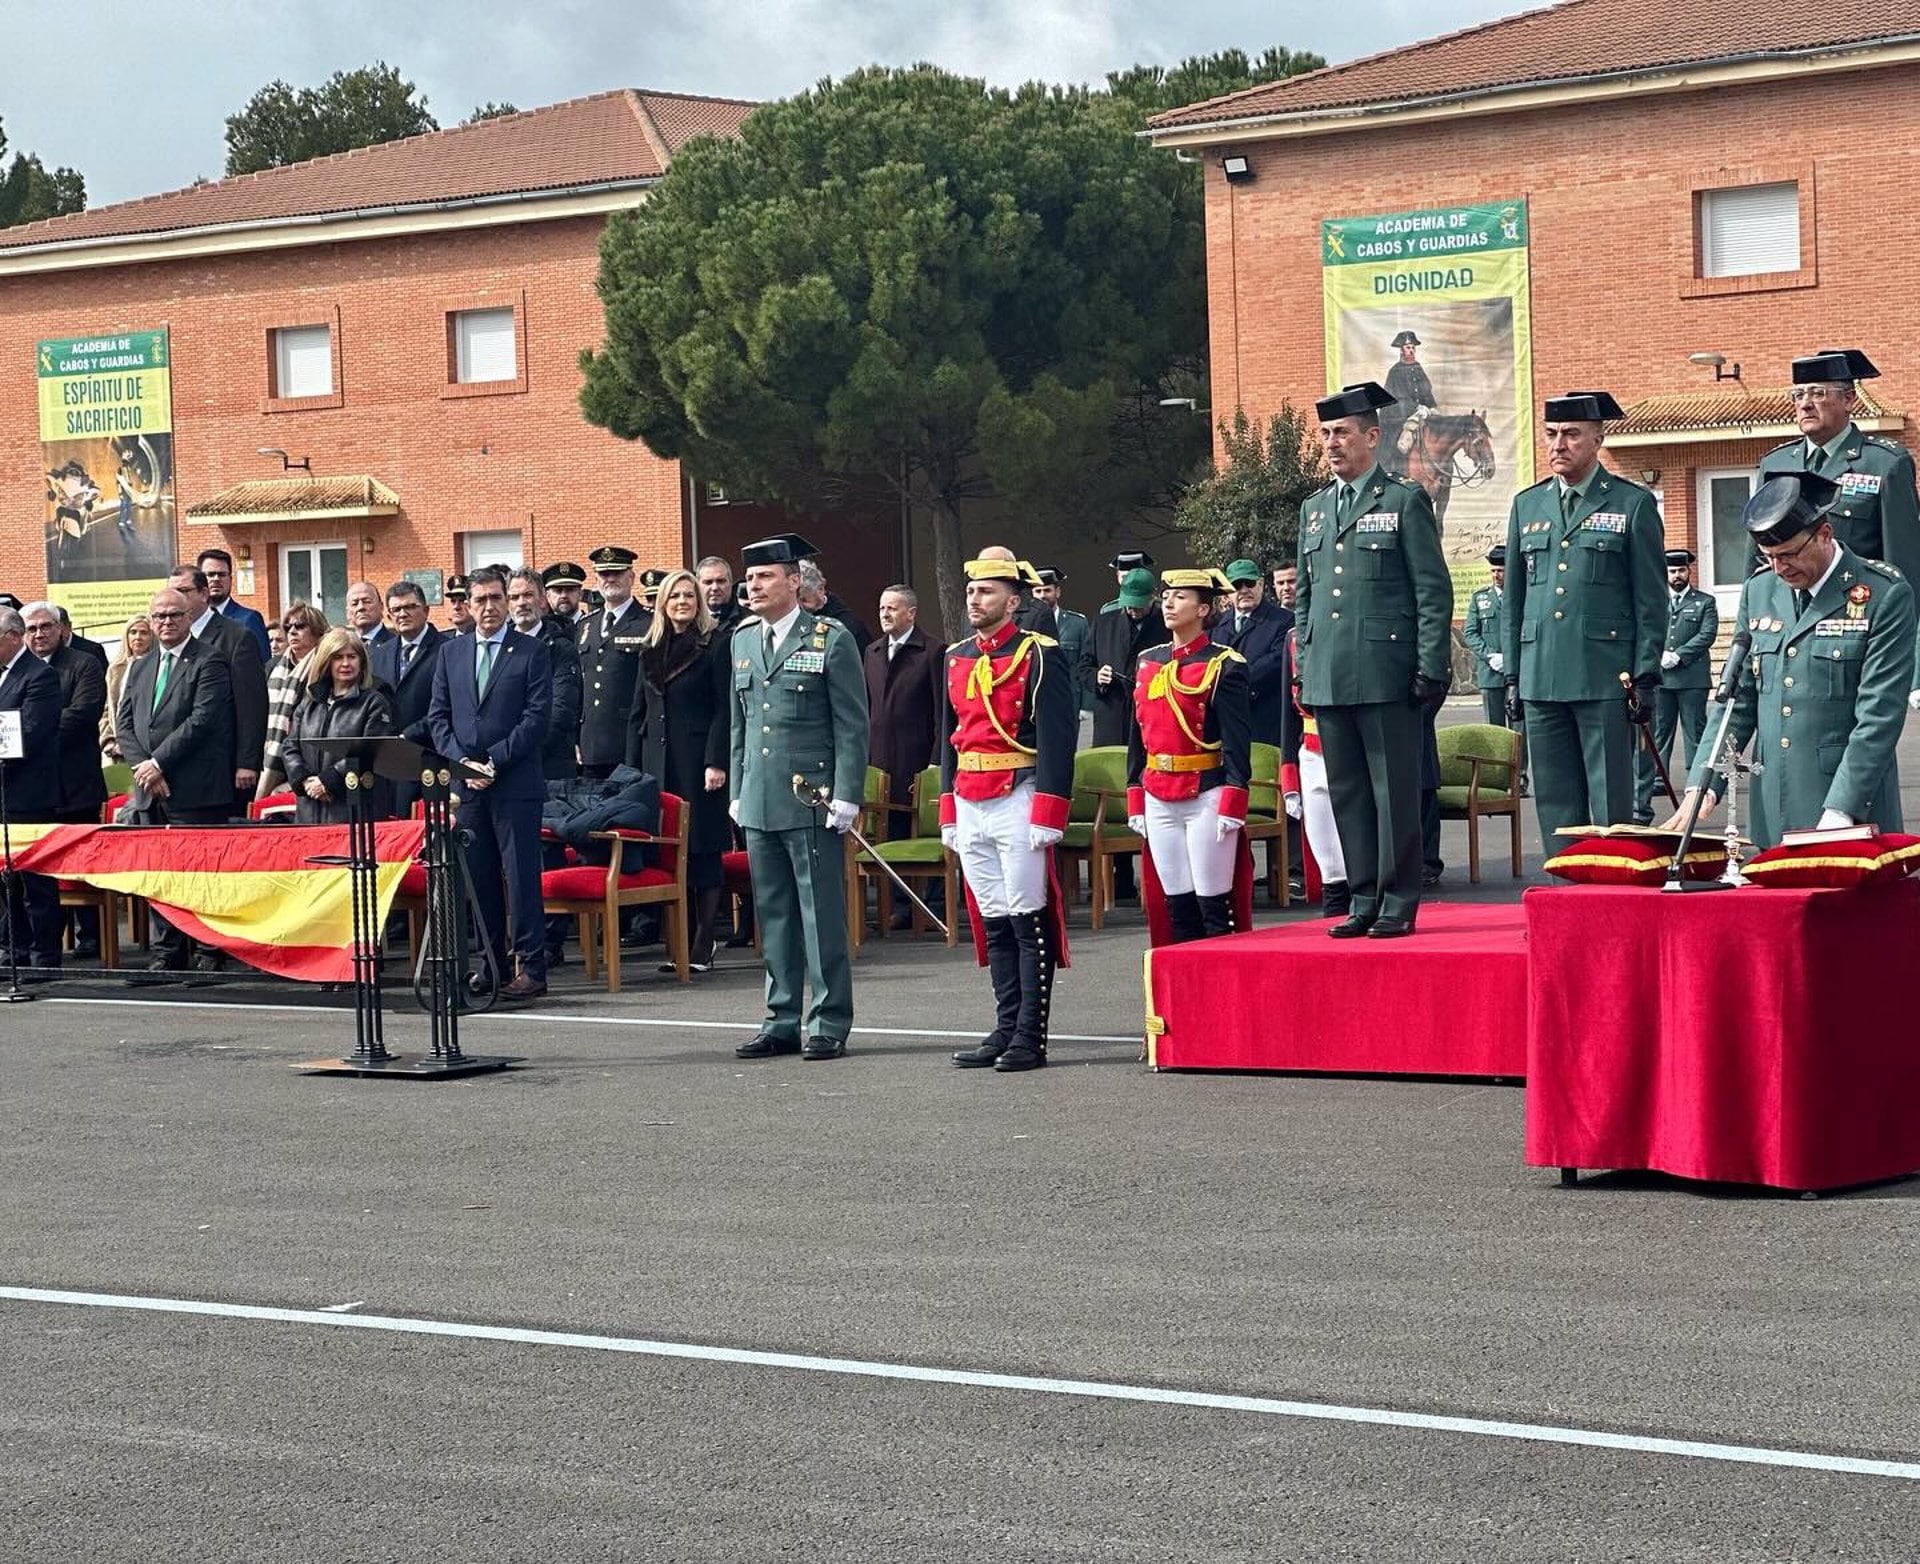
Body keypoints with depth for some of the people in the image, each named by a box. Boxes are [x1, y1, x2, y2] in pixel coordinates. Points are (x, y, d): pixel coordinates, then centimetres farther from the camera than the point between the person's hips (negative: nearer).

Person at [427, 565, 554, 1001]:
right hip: (467, 785, 4)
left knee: (521, 877, -6)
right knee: (479, 880, 6)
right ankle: (491, 964, 11)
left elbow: (537, 716, -6)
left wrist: (494, 761, -12)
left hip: (516, 783, -4)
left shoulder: (532, 652, 1)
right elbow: (438, 717, 11)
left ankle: (532, 968, -5)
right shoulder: (450, 654, 14)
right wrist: (461, 762, -4)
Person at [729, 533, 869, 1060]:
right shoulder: (742, 640, 14)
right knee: (773, 915, 10)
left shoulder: (831, 640, -4)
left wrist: (846, 796, -11)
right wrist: (737, 791, 15)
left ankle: (830, 1023, 3)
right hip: (759, 801, 6)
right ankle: (782, 1020, 17)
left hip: (812, 802, -6)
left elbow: (852, 726, -5)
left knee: (822, 914, -2)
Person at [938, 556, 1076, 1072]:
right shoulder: (955, 658, 15)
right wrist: (949, 812, 15)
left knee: (1027, 920, -4)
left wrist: (1047, 815, -16)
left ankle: (1031, 1038, -2)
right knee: (992, 922, 9)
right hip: (970, 806, 7)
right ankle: (1006, 1029, 13)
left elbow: (1058, 738, -11)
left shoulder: (1039, 655, -6)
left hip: (1018, 801, -7)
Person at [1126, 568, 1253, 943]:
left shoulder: (1223, 665, -5)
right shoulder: (1148, 662, 13)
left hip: (1206, 797, -6)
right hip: (1159, 799, 6)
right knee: (1175, 905, 7)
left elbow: (1238, 741, -9)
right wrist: (1135, 802, 12)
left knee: (1214, 905, -3)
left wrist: (1231, 807, -15)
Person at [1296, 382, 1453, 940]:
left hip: (1387, 674, -6)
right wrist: (1304, 667, 14)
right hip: (1329, 678, 6)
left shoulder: (1405, 501, 0)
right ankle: (1363, 900, 14)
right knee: (1347, 792, 8)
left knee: (1395, 789, -3)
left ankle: (1399, 903, 1)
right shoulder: (1313, 509, 17)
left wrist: (1431, 668, -9)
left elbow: (1434, 591, -3)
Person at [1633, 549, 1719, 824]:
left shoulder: (1705, 602, 9)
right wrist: (1660, 656, -10)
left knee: (1695, 733, 0)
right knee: (1657, 734, 1)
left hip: (1692, 679, -2)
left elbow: (1707, 634, -3)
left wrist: (1678, 656, -13)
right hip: (1659, 679, 2)